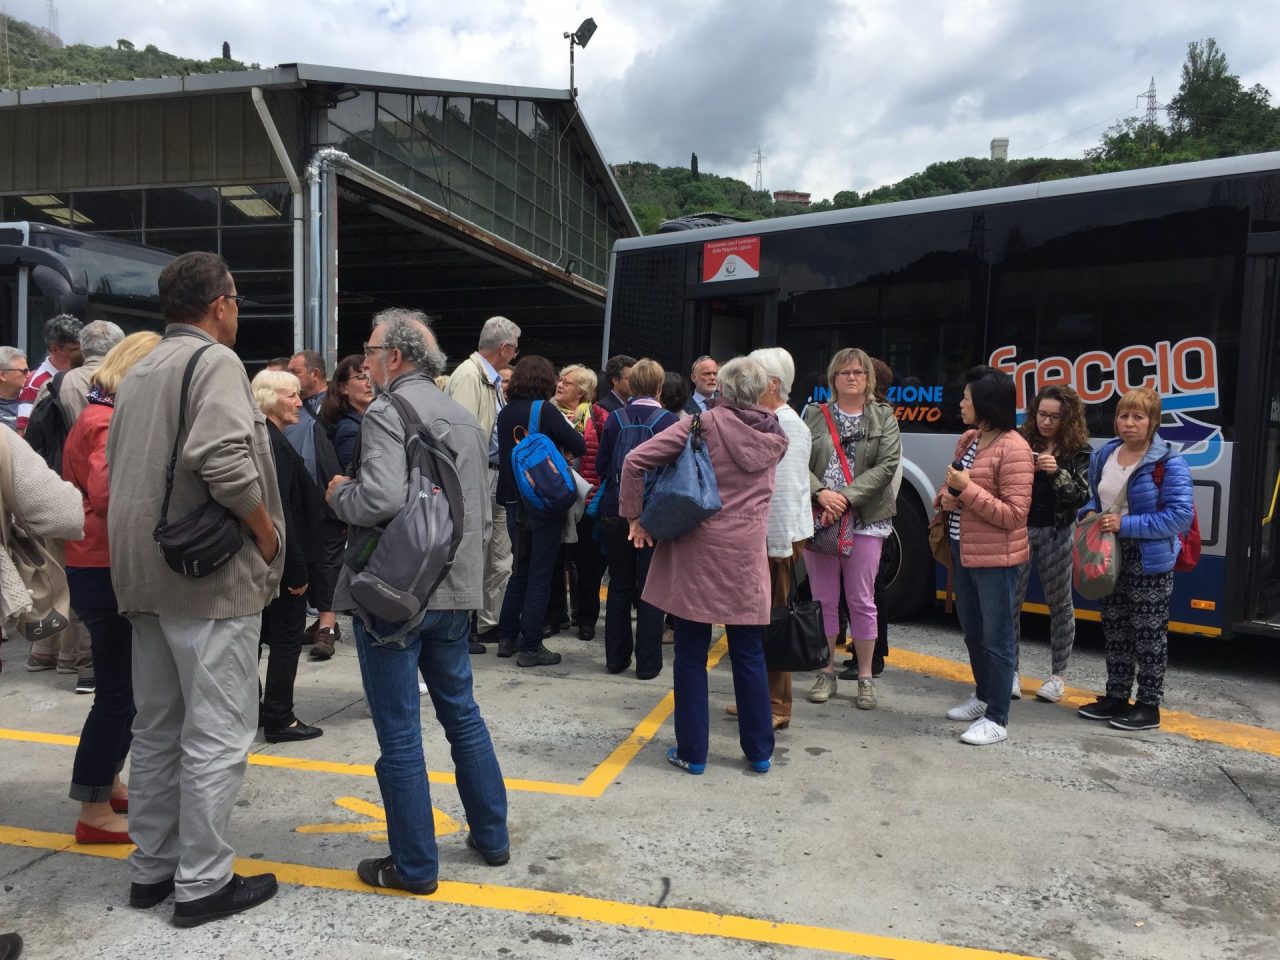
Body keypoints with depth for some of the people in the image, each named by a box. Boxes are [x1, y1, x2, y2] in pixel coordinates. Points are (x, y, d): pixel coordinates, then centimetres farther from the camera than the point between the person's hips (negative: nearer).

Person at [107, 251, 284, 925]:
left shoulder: (137, 372, 16)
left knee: (157, 727, 17)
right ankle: (202, 883, 10)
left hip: (146, 573, 9)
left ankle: (150, 868, 28)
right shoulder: (214, 360, -11)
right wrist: (266, 531, -14)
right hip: (212, 573, -9)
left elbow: (123, 469, 17)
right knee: (216, 734, 1)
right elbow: (224, 458, -27)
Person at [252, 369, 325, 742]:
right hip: (281, 558, -10)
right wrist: (297, 569, -20)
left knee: (257, 633, 17)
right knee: (287, 635, 1)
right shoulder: (274, 443, -18)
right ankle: (280, 719, 9)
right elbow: (280, 511, -23)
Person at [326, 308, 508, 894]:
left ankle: (415, 866, 17)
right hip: (454, 592, 8)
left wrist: (340, 492, -8)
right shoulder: (467, 420, 12)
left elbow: (381, 499, -27)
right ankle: (491, 837, 32)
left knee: (399, 735, 4)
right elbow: (483, 511, 16)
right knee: (462, 714, 20)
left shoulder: (387, 413, -12)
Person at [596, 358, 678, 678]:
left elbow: (601, 465, 3)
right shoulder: (670, 421, -9)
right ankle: (648, 662, 11)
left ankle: (616, 657, 22)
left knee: (619, 585, 14)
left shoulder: (615, 419, -2)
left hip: (615, 511, 3)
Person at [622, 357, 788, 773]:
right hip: (747, 557, 3)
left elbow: (635, 461, -11)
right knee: (749, 657, 13)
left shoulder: (704, 424, -5)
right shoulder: (775, 437, 7)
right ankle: (759, 751, 24)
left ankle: (692, 752, 16)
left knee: (691, 656, 7)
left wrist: (634, 516, -2)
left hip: (696, 552, -3)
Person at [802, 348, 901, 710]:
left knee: (861, 601, 4)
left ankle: (865, 678, 16)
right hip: (818, 518, 1)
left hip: (865, 520, -1)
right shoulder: (815, 415, 7)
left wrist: (847, 496, -15)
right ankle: (826, 672, 20)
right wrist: (821, 493, -18)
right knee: (824, 599, 8)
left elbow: (888, 464, -6)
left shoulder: (883, 416, 5)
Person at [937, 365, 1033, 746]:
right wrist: (945, 497, -2)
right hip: (963, 551, 9)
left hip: (994, 557, -9)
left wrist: (968, 489, -22)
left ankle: (996, 720, 14)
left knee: (995, 637, 2)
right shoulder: (968, 440, 8)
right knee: (972, 630, 21)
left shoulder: (1013, 448, -17)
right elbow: (952, 487, 20)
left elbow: (1014, 514, -20)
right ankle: (983, 697, 39)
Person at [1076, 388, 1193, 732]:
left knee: (1149, 634, 4)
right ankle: (1116, 697, 29)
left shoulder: (1169, 464, -16)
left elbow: (1180, 514, -21)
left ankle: (1149, 706, 17)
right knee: (1115, 630, 16)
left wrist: (1126, 525, -24)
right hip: (1110, 556, 7)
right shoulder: (1103, 455, 6)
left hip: (1150, 560, -7)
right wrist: (1090, 513, -4)